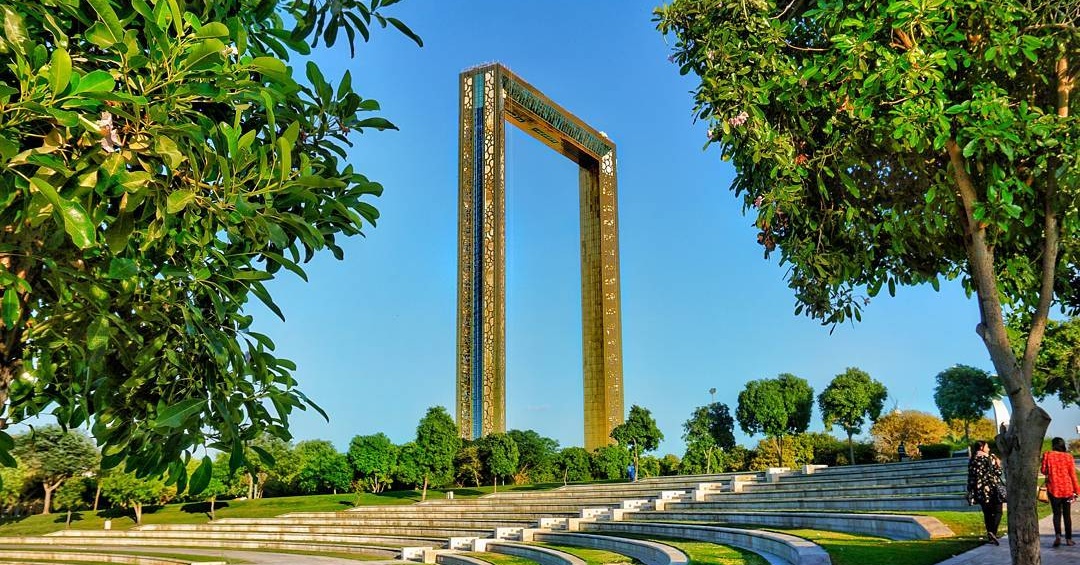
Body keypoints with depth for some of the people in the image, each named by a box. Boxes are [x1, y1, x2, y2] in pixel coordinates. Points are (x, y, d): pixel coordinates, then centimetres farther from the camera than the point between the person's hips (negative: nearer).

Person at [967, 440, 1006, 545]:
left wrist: (972, 492, 12)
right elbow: (998, 472, -8)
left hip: (980, 491, 4)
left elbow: (971, 477, 5)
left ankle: (990, 536, 14)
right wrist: (998, 464, 11)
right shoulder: (989, 458, -8)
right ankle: (993, 532, -17)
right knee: (997, 512, 3)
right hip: (992, 489, -4)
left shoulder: (972, 461, 5)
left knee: (987, 513, 13)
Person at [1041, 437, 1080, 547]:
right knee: (1067, 514, 11)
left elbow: (1044, 471, -2)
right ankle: (1068, 538, 14)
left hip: (1054, 489, -1)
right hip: (1067, 489, 1)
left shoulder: (1047, 455, -5)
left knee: (1057, 513, 4)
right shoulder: (1068, 457, -1)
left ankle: (1058, 535, -16)